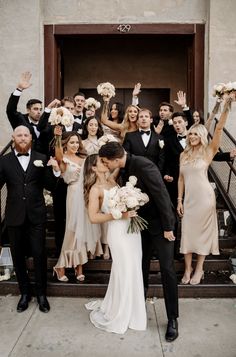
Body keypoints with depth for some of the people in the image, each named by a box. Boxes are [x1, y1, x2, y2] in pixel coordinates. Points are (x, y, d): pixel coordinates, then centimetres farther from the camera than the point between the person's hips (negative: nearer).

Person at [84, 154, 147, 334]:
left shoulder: (111, 180, 9)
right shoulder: (95, 189, -9)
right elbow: (93, 217, -16)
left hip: (132, 228, 7)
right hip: (118, 232, -7)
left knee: (133, 271, 16)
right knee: (124, 273, 4)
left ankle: (129, 311, 38)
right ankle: (117, 317, 27)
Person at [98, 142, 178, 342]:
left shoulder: (143, 165, -26)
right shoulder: (126, 168, -1)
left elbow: (162, 194, -25)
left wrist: (168, 227, -21)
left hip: (160, 223, -7)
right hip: (143, 222, 8)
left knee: (167, 269, -1)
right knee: (142, 264, 18)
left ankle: (172, 319, 12)